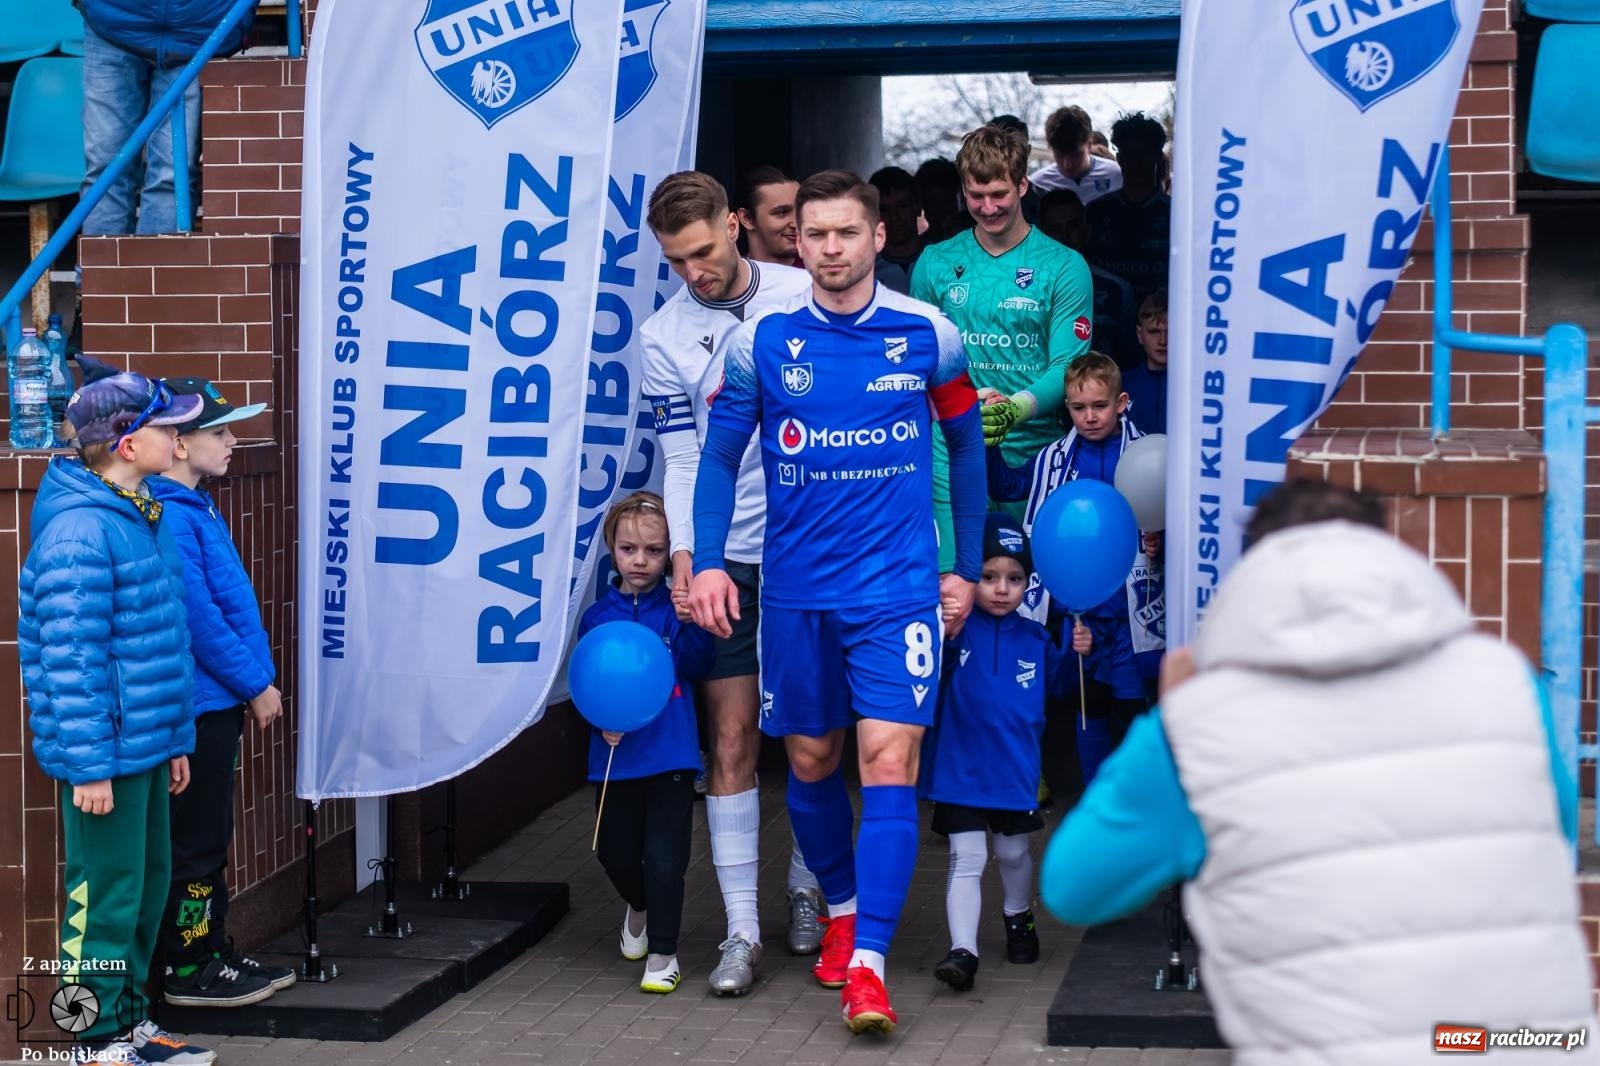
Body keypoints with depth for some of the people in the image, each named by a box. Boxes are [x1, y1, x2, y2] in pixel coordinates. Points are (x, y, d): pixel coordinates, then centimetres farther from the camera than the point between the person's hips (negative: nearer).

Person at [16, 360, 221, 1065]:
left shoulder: (144, 518, 11)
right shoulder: (79, 532, -19)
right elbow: (71, 659, -21)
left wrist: (175, 740, 21)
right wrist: (90, 767, -21)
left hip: (146, 750, 9)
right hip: (105, 755, -9)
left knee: (148, 884, 17)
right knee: (106, 898, 0)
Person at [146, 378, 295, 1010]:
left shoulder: (195, 507, 13)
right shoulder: (169, 518, -19)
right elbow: (198, 619, -21)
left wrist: (256, 681, 14)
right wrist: (255, 685, -13)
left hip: (218, 702, 10)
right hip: (197, 704, -10)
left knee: (211, 839, 16)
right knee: (195, 843, -1)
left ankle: (213, 951, 25)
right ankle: (187, 970, 7)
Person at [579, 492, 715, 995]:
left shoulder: (676, 609, -1)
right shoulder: (597, 616, 5)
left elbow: (693, 666, -15)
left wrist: (690, 620, -27)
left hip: (670, 752, -3)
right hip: (615, 755, 3)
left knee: (664, 857, -6)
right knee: (615, 852, 12)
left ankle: (663, 953, 8)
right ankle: (639, 906, 45)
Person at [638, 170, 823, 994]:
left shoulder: (806, 295, -1)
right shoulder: (663, 337, -2)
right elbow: (683, 463, -2)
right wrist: (684, 563, -14)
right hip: (730, 558, 0)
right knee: (732, 740, -2)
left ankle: (806, 889, 27)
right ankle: (741, 930, 2)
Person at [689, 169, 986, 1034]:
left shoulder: (929, 336, -2)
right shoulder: (761, 341, 0)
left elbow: (966, 445, 11)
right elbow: (720, 455, 7)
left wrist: (966, 567, 10)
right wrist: (706, 563, -4)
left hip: (898, 583, -2)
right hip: (795, 588, 2)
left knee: (889, 760, -12)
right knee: (809, 760, 11)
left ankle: (867, 963, -12)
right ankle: (840, 907, 36)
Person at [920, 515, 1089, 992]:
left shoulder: (1034, 639, 3)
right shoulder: (956, 630, -10)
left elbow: (1058, 682, 18)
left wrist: (1078, 652, 0)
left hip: (1015, 770, 4)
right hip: (960, 770, -4)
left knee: (1013, 852, 21)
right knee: (966, 859, -7)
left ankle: (1018, 917, 46)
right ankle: (963, 950, -9)